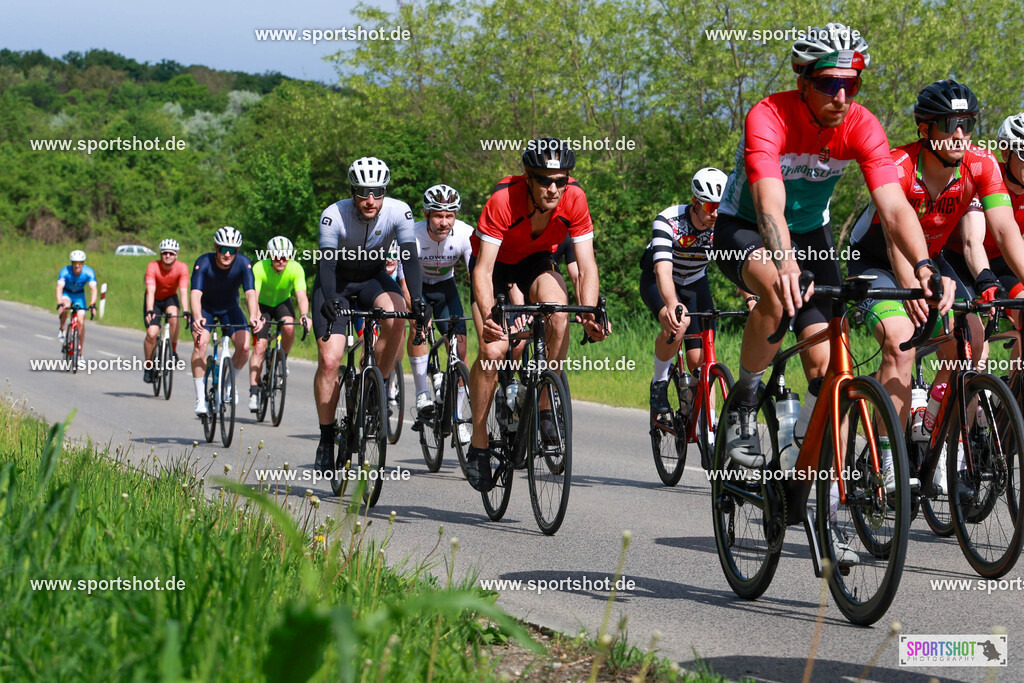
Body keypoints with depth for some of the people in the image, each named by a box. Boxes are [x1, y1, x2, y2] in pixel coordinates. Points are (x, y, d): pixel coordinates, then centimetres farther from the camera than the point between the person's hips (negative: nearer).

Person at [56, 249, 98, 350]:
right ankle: (62, 329, -13)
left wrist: (92, 305, -50)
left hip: (79, 295, 1)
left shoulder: (89, 272, -27)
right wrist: (60, 304, -54)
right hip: (66, 293, -1)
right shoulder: (65, 271, -31)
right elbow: (59, 288, -39)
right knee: (65, 306, -36)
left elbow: (93, 289, -35)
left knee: (81, 322, -7)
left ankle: (79, 352, 4)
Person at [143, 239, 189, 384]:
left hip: (170, 298, 1)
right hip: (154, 300, -1)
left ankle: (172, 350, -17)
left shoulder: (182, 268, -23)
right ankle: (148, 366, 3)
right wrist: (149, 311, -49)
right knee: (152, 333, -18)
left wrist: (185, 312, -43)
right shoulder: (153, 267, -26)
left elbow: (183, 291, -30)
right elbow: (150, 291, -35)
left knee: (173, 315, -34)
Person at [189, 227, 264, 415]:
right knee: (201, 343, -26)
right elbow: (196, 293, -40)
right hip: (206, 308, -2)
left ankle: (232, 379, 14)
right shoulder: (204, 263, -29)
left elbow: (250, 293, -35)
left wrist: (254, 316, -55)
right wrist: (197, 318, -59)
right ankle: (200, 398, -18)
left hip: (230, 309, 2)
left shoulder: (243, 263, -25)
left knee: (244, 347, -18)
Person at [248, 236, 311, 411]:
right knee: (259, 347, -13)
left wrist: (304, 315, -54)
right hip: (263, 305, -1)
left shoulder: (296, 269, -26)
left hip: (283, 303, 1)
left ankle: (283, 359, -2)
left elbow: (301, 295, -35)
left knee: (289, 327, -31)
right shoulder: (259, 268, -30)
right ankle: (254, 393, -10)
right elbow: (253, 296, -38)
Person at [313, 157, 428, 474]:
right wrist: (329, 300, -50)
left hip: (372, 279, 1)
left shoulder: (398, 212, -22)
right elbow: (327, 263, -32)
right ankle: (326, 439, 0)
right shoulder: (334, 215, -26)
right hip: (336, 283, -1)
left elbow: (409, 256, -28)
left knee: (396, 317, -33)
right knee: (329, 361, -14)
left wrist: (417, 299, -42)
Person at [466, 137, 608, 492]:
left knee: (559, 312, -31)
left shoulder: (573, 199, -26)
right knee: (493, 350, -20)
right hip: (496, 263, -2)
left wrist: (590, 314, -41)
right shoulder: (503, 200, -35)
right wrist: (488, 317, -52)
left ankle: (547, 405, -14)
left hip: (537, 262, 2)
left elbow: (587, 265, -24)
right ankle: (478, 447, -4)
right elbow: (483, 269, -36)